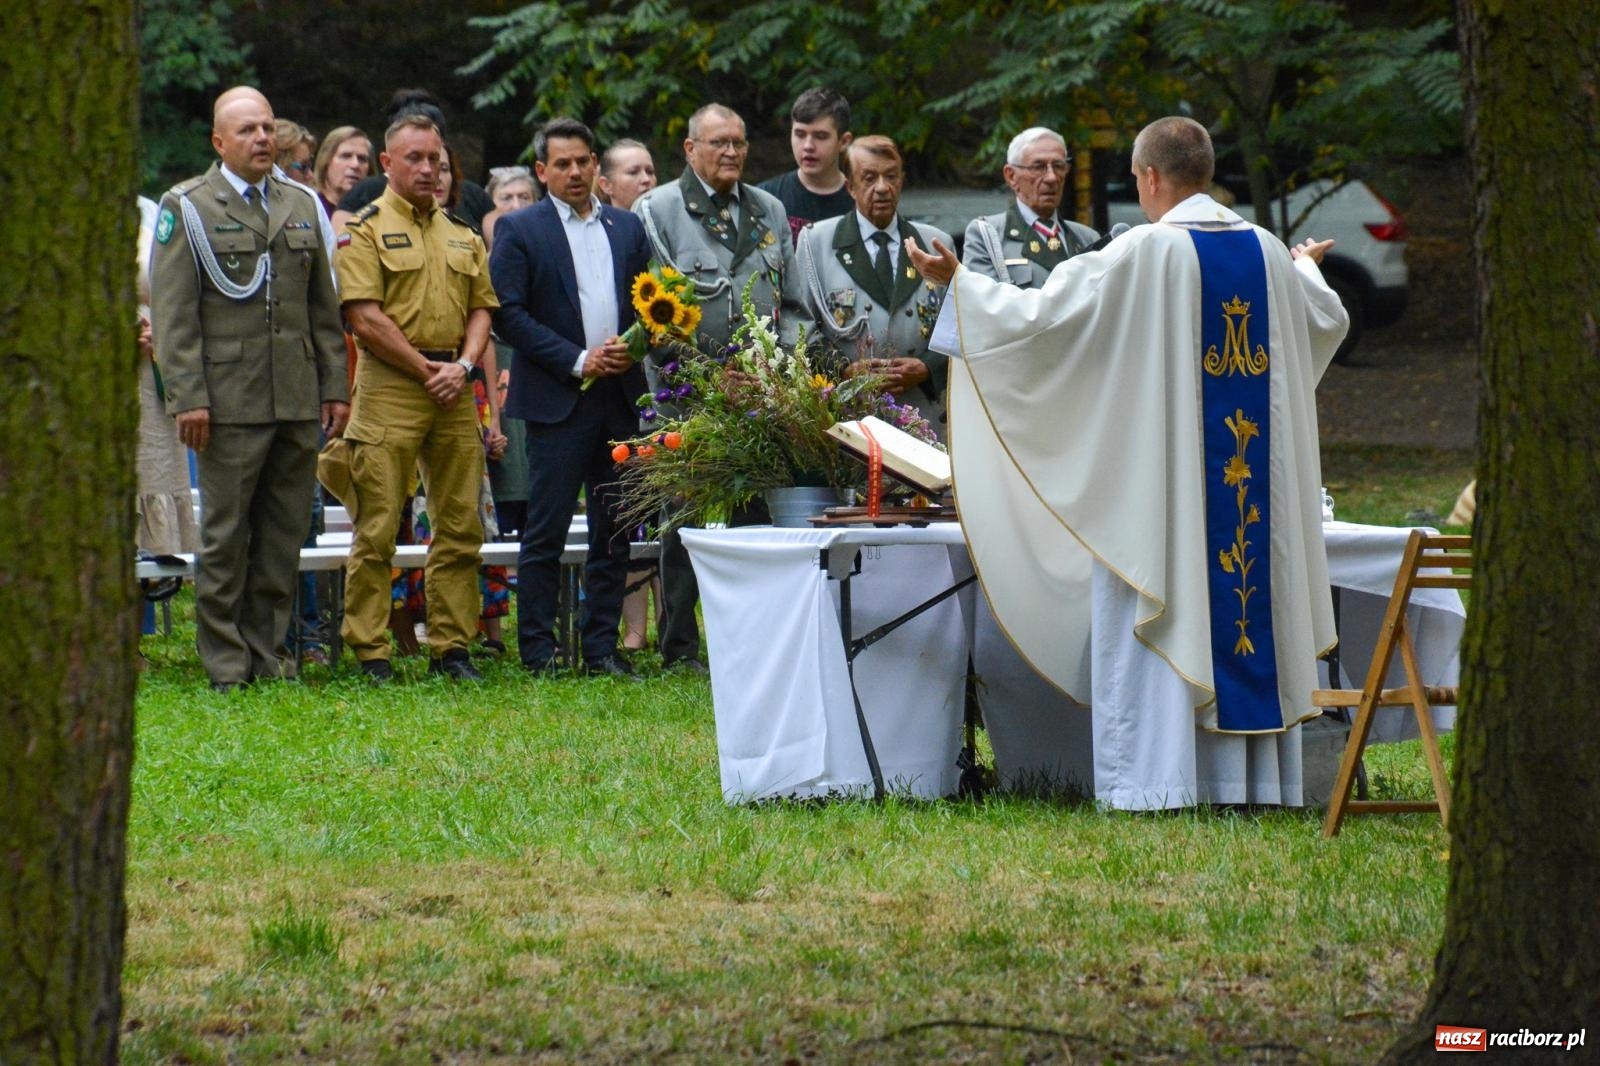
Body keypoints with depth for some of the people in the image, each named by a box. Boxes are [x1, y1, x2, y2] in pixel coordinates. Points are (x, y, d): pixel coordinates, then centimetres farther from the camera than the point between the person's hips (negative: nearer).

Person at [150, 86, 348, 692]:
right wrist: (187, 396, -11)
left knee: (285, 534, 5)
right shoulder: (186, 208, 0)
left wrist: (335, 386, 11)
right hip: (229, 404, -4)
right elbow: (172, 313, -4)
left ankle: (268, 651, 12)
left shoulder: (302, 206, 15)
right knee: (225, 536, -2)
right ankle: (225, 662, 4)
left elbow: (325, 308, 18)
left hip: (298, 403, 4)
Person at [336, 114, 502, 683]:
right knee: (377, 529, -5)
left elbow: (481, 308, 15)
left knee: (459, 527, 6)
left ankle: (452, 646, 13)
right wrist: (425, 369, -10)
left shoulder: (462, 236, 17)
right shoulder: (364, 229, -1)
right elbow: (366, 318, -9)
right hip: (389, 383, -6)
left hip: (454, 390, 6)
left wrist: (462, 366, -4)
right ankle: (370, 652, -2)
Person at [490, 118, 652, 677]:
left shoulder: (627, 228, 15)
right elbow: (509, 314, -7)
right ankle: (537, 652, 0)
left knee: (615, 532, 6)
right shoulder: (519, 230, 1)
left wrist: (633, 347, -5)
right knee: (545, 532, -4)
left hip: (620, 396, 4)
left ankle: (601, 647, 12)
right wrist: (578, 360, -13)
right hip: (557, 399, -4)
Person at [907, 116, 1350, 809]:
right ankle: (1255, 775, 10)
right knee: (1248, 601, 10)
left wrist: (959, 282, 4)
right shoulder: (1267, 252, 5)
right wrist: (1305, 270, 45)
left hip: (1159, 476, -5)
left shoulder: (1141, 256, -13)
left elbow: (1042, 314, -10)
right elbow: (1329, 321, 23)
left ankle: (1158, 779, -5)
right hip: (1258, 482, 5)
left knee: (1161, 618, -2)